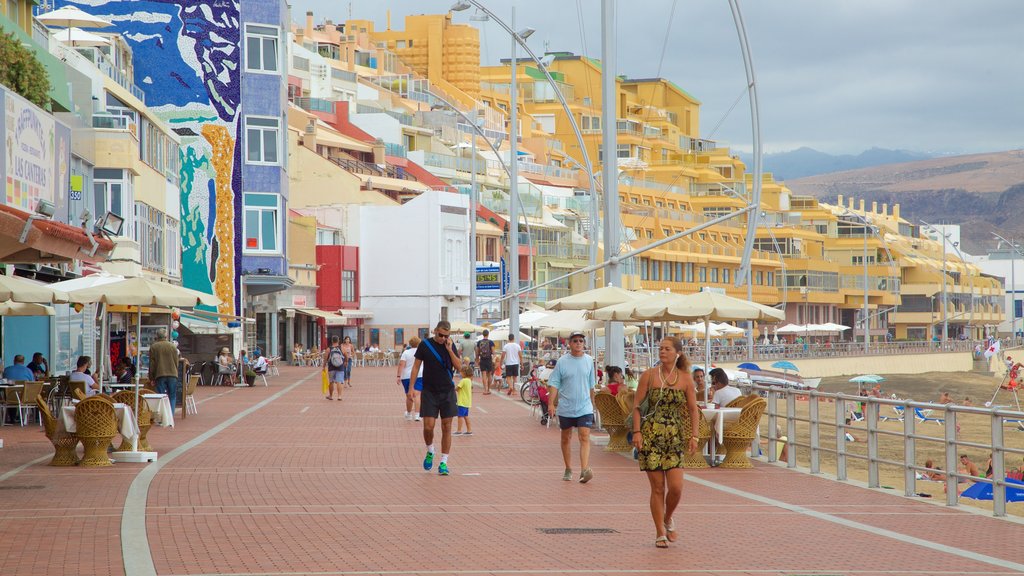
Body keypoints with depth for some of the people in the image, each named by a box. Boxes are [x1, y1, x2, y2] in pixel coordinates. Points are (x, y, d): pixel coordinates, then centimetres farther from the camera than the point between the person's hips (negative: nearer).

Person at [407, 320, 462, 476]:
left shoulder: (451, 346, 3)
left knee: (446, 428, 1)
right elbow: (416, 366, 2)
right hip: (429, 392, -2)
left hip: (447, 392, 2)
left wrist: (449, 350, -13)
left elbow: (459, 367, -3)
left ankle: (443, 463, 6)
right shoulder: (425, 345, -2)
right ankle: (430, 452, 20)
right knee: (428, 426, -9)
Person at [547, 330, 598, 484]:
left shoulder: (589, 361, 5)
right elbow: (554, 384, -3)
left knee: (585, 437, -13)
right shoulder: (562, 361, -3)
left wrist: (592, 403, 19)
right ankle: (568, 470, 24)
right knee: (566, 438, 11)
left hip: (584, 408, 0)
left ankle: (585, 470, -20)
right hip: (565, 408, 0)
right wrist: (551, 404, -12)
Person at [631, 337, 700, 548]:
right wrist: (637, 432, -9)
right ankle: (660, 533, 9)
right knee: (657, 487, -1)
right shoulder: (649, 375, 0)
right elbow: (637, 405, 0)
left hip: (675, 436, 1)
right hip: (651, 435, -1)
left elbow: (693, 409, 7)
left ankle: (668, 519, 22)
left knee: (676, 487, -7)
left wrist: (694, 436, -1)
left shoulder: (685, 378, 4)